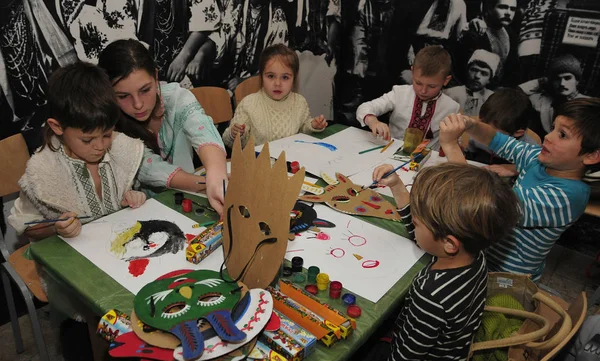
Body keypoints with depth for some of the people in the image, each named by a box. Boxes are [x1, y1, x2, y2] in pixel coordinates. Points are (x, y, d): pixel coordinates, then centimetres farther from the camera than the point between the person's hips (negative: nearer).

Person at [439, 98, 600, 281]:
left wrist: (450, 144, -37)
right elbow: (497, 140, 3)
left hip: (507, 275, -7)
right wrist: (469, 124, -21)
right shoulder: (541, 159, -9)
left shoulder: (565, 196, -32)